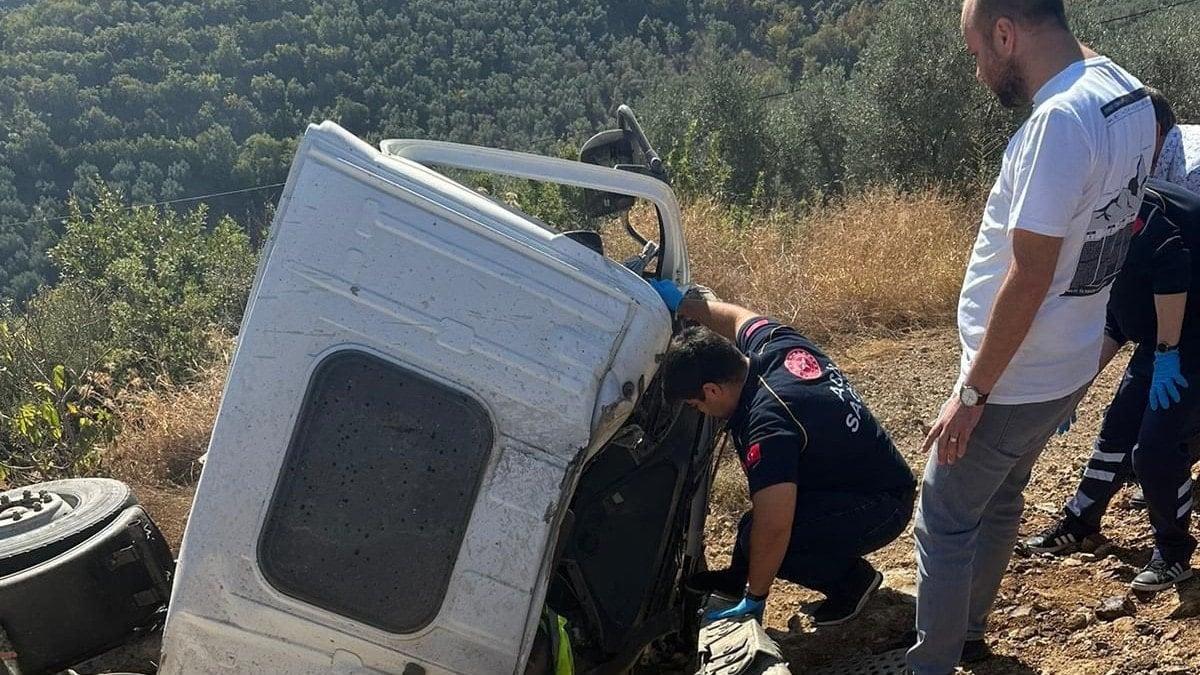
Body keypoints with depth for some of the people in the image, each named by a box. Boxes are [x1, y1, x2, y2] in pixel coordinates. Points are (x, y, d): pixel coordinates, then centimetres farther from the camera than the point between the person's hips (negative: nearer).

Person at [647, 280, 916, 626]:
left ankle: (853, 581, -1)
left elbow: (774, 530, -33)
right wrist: (679, 302, 22)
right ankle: (739, 577, 25)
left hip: (881, 508, -10)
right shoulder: (774, 343, -6)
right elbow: (740, 318, 20)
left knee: (759, 539, -23)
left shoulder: (768, 423, -31)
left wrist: (754, 600, -20)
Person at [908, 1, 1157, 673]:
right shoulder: (1130, 94, 0)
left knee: (945, 525, 4)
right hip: (1069, 363, 9)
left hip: (1017, 378, -9)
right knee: (1000, 498, 25)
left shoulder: (1061, 120, -29)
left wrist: (971, 393, -19)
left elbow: (1029, 279, -27)